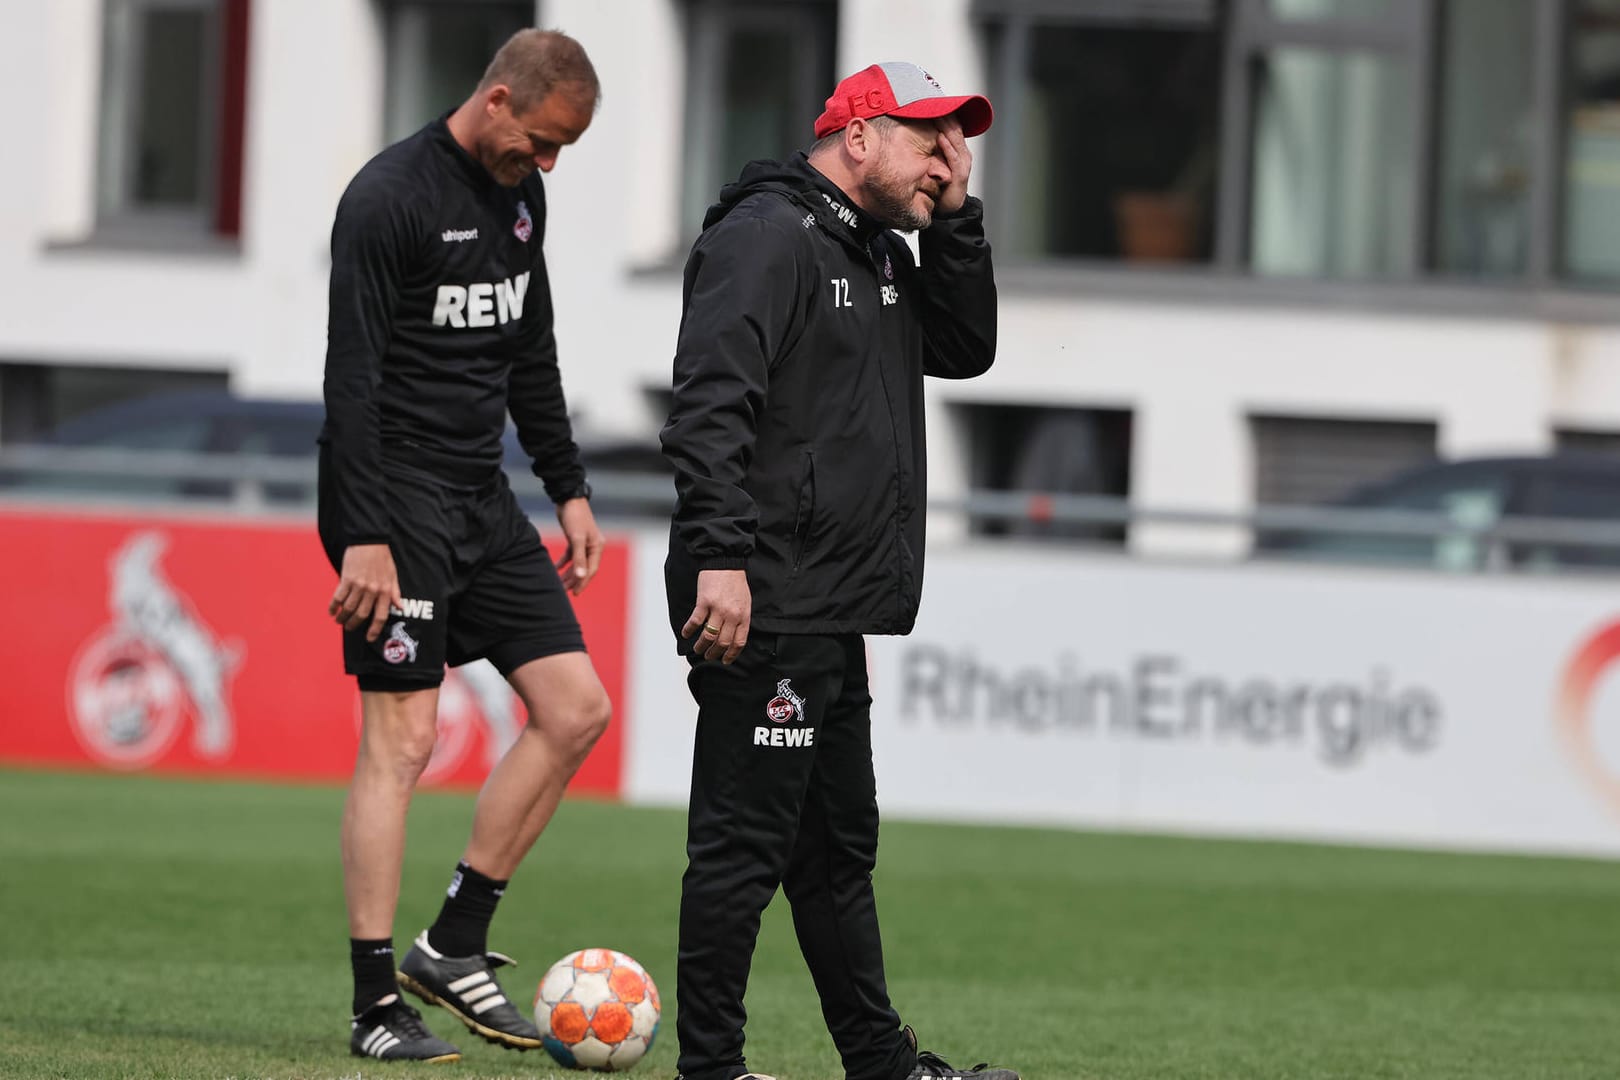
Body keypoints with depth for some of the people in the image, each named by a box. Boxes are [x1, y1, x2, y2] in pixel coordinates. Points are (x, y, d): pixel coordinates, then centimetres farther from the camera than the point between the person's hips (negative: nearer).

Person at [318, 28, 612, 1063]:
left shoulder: (520, 192, 11)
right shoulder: (391, 197, -14)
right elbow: (352, 378, -18)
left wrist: (570, 487, 18)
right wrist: (364, 538, -23)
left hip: (482, 498, 9)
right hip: (397, 500, -9)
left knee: (577, 707, 3)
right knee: (402, 739, -10)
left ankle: (454, 947, 10)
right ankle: (376, 1007, -7)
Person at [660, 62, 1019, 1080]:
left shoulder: (880, 256, 21)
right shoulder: (768, 235, -11)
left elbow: (966, 346, 19)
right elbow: (710, 404, -20)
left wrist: (953, 218, 8)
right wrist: (721, 556, -28)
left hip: (832, 618, 10)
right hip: (762, 612, -10)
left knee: (840, 843, 16)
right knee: (745, 843, -7)